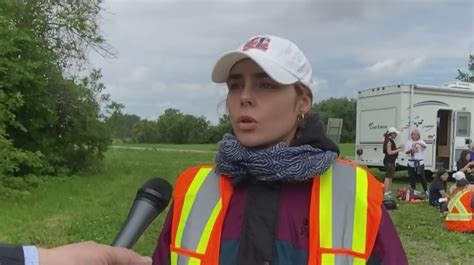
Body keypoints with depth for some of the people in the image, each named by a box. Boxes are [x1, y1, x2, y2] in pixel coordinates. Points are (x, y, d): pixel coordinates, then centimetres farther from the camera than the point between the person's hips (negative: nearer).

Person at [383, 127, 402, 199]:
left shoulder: (391, 141, 16)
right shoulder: (389, 141, -16)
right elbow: (389, 152, -22)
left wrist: (398, 148, 11)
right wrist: (398, 150, -17)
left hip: (391, 161, 11)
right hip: (388, 161, -11)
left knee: (390, 177, 17)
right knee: (388, 177, -11)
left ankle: (389, 192, 27)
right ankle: (386, 194, -12)